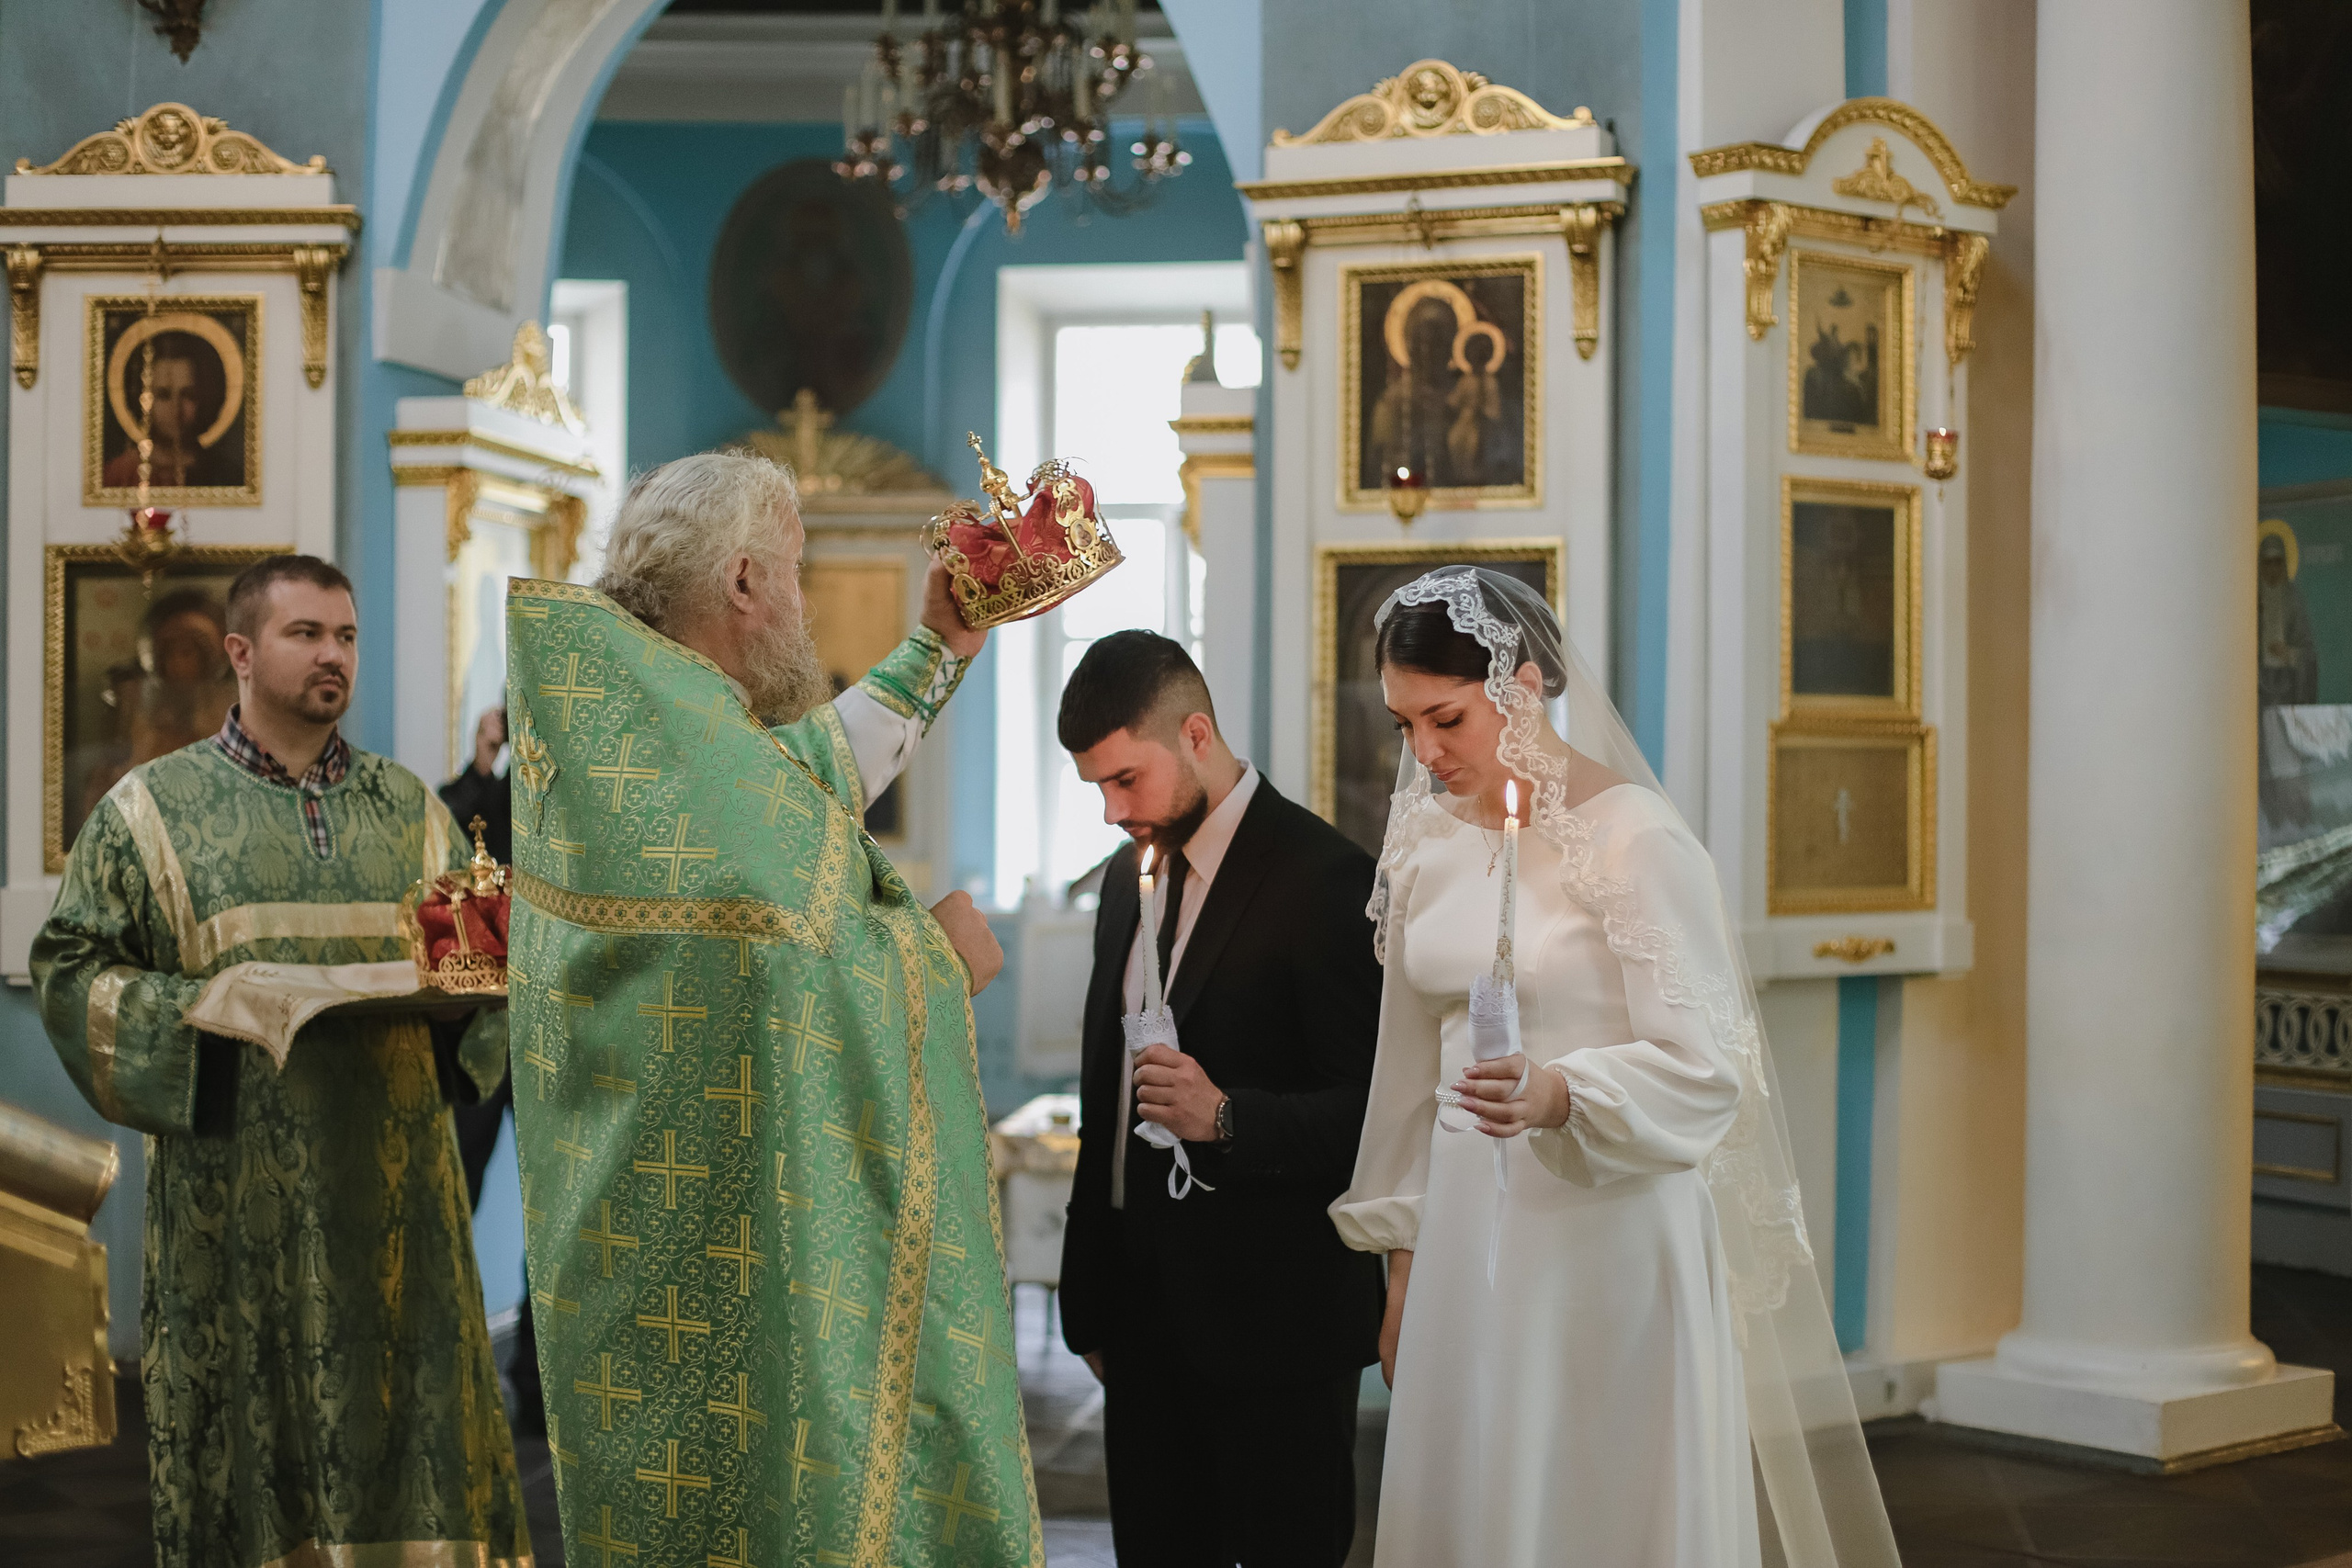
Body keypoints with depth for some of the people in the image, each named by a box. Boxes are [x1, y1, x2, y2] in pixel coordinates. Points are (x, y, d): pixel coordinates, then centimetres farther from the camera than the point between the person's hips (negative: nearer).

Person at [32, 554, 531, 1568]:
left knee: (408, 1425, 4)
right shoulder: (154, 808, 3)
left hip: (395, 1182, 3)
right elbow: (73, 968, 0)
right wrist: (213, 1013, -14)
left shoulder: (408, 808, 12)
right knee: (253, 1441, 2)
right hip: (237, 1192, -2)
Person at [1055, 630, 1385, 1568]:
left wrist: (1227, 1118, -27)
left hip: (1274, 1321, -7)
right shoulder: (1130, 875, 12)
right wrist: (1091, 1297, 17)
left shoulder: (1322, 876, -11)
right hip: (1144, 1315, 7)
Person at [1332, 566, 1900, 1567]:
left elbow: (1702, 1068, -15)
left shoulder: (1632, 836, -12)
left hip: (1609, 1239, -6)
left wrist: (1562, 1094, -33)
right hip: (1468, 1238, 6)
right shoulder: (1424, 841, 7)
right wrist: (1402, 1262, 14)